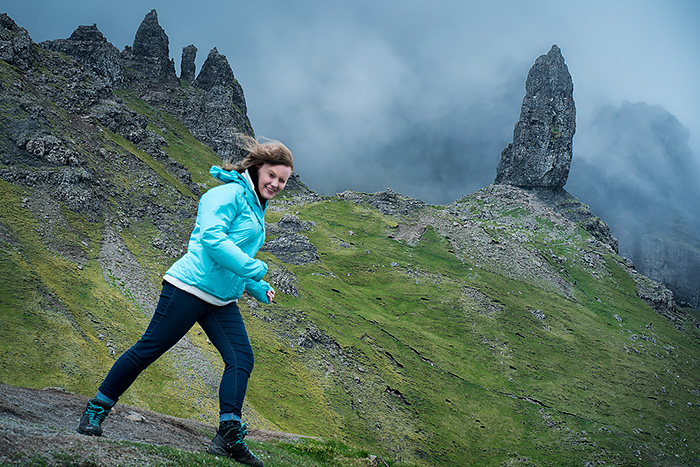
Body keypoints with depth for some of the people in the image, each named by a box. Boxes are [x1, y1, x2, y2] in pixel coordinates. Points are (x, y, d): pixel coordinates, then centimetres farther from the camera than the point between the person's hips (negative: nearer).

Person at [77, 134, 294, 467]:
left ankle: (228, 437, -4)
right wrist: (254, 269, -22)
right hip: (190, 287, -9)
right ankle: (96, 409, 14)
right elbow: (211, 237, -23)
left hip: (222, 300, 9)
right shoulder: (230, 194, -8)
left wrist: (258, 289, 18)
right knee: (149, 348, -2)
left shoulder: (256, 208, 21)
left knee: (241, 359, -4)